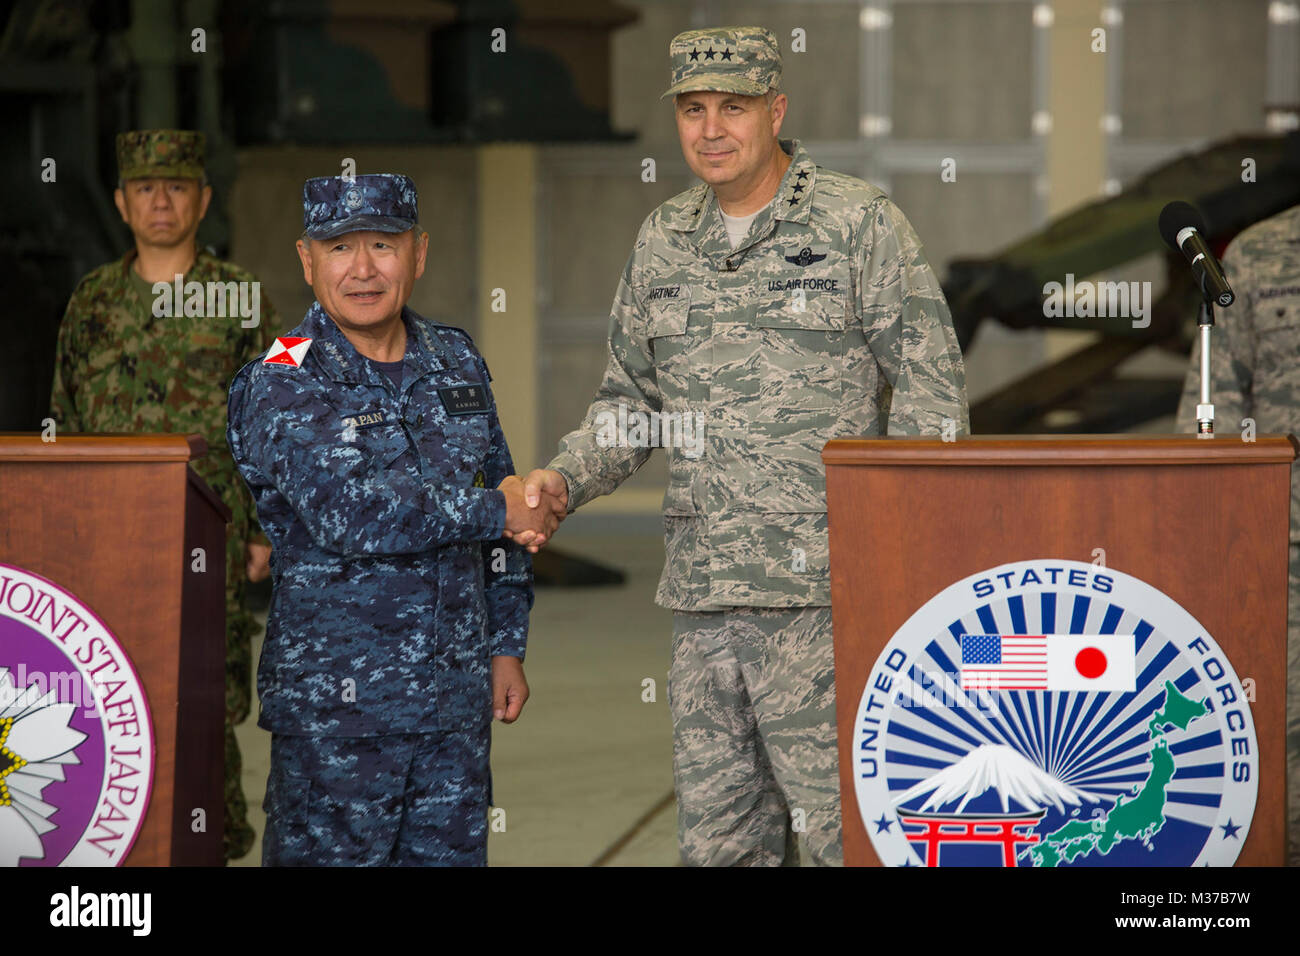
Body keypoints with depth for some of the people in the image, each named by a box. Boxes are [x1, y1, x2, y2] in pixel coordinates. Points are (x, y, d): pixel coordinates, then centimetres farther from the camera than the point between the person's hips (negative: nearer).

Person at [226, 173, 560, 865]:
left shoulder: (457, 364, 11)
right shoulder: (283, 387, -9)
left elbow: (502, 503, 21)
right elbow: (349, 512, -23)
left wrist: (506, 646, 16)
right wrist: (496, 511, -15)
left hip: (455, 702, 6)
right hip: (333, 704, -5)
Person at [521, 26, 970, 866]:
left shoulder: (860, 224, -3)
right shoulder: (665, 240, 14)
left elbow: (931, 391, -5)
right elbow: (632, 398, 23)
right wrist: (564, 479, 4)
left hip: (822, 585, -6)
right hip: (703, 590, 6)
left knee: (846, 826, -7)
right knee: (718, 834, 9)